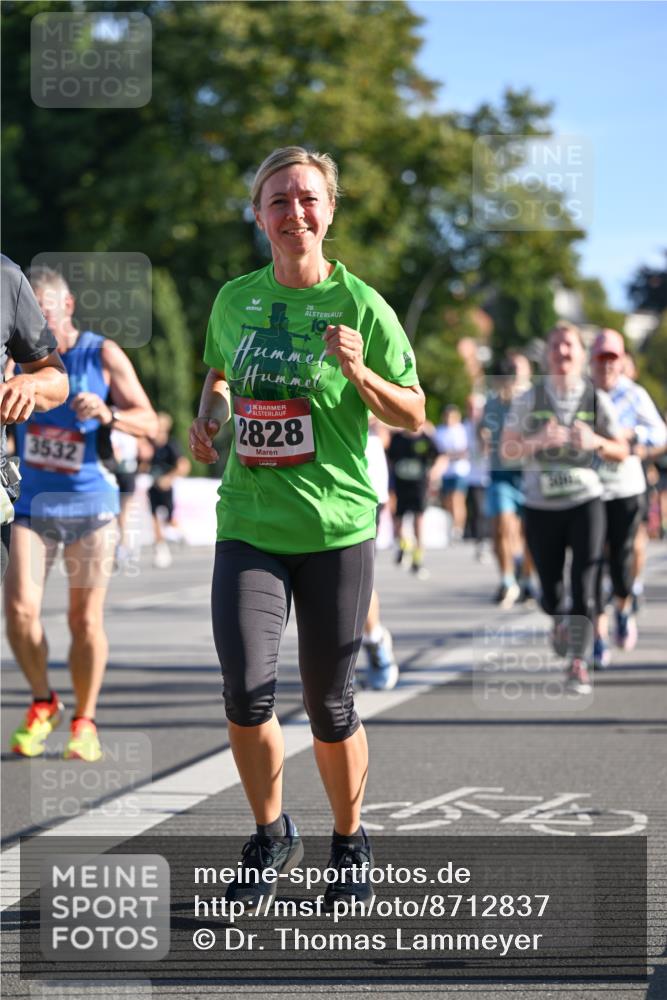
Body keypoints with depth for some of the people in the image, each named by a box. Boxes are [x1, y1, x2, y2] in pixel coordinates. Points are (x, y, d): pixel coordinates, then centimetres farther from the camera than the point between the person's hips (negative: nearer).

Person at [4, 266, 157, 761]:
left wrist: (109, 414, -24)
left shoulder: (103, 355, -5)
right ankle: (43, 703, 12)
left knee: (86, 620, 0)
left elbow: (147, 420, -4)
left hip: (90, 502, -2)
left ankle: (84, 722, 18)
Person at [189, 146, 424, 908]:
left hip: (337, 528, -2)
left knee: (329, 704, 4)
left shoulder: (360, 306, -5)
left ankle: (349, 842, 28)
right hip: (248, 525, 2)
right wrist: (207, 415, 4)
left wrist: (357, 371, -18)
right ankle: (270, 835, 13)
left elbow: (413, 416, 0)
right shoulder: (235, 300, 5)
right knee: (245, 691, -12)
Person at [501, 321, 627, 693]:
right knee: (551, 590, 8)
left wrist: (596, 442, -15)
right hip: (541, 505, 1)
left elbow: (621, 452, 6)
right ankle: (561, 623, 42)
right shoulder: (530, 399, 1)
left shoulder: (597, 399, 1)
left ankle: (579, 665, -8)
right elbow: (508, 449, -1)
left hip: (585, 500, -1)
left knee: (584, 586, -12)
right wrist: (538, 440, -20)